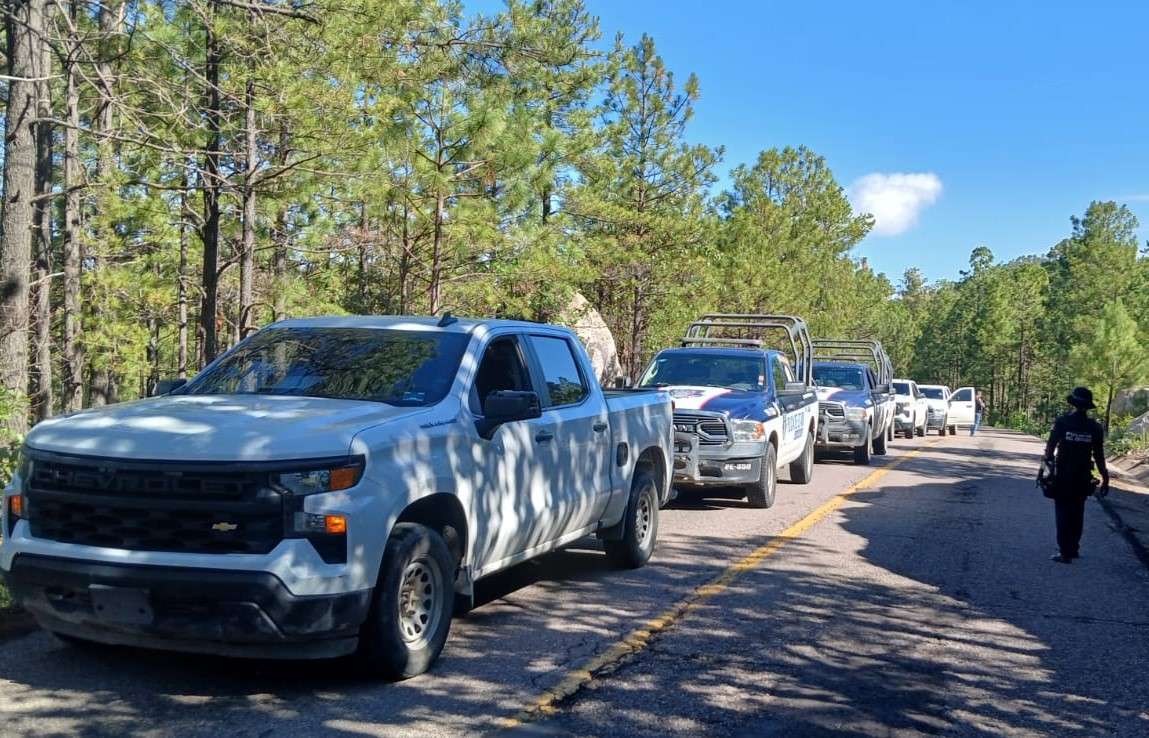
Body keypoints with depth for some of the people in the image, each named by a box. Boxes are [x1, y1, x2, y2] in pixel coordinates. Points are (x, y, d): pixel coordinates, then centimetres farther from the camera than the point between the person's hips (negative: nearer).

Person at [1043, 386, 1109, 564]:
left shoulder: (1062, 422, -9)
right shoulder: (1095, 427, -3)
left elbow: (1050, 446, -7)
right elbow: (1099, 456, -1)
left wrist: (1047, 460, 9)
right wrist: (1105, 478, 7)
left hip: (1063, 476, -2)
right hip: (1083, 478, 3)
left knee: (1063, 514, 3)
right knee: (1077, 514, 17)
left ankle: (1065, 552, -1)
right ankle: (1073, 549, 25)